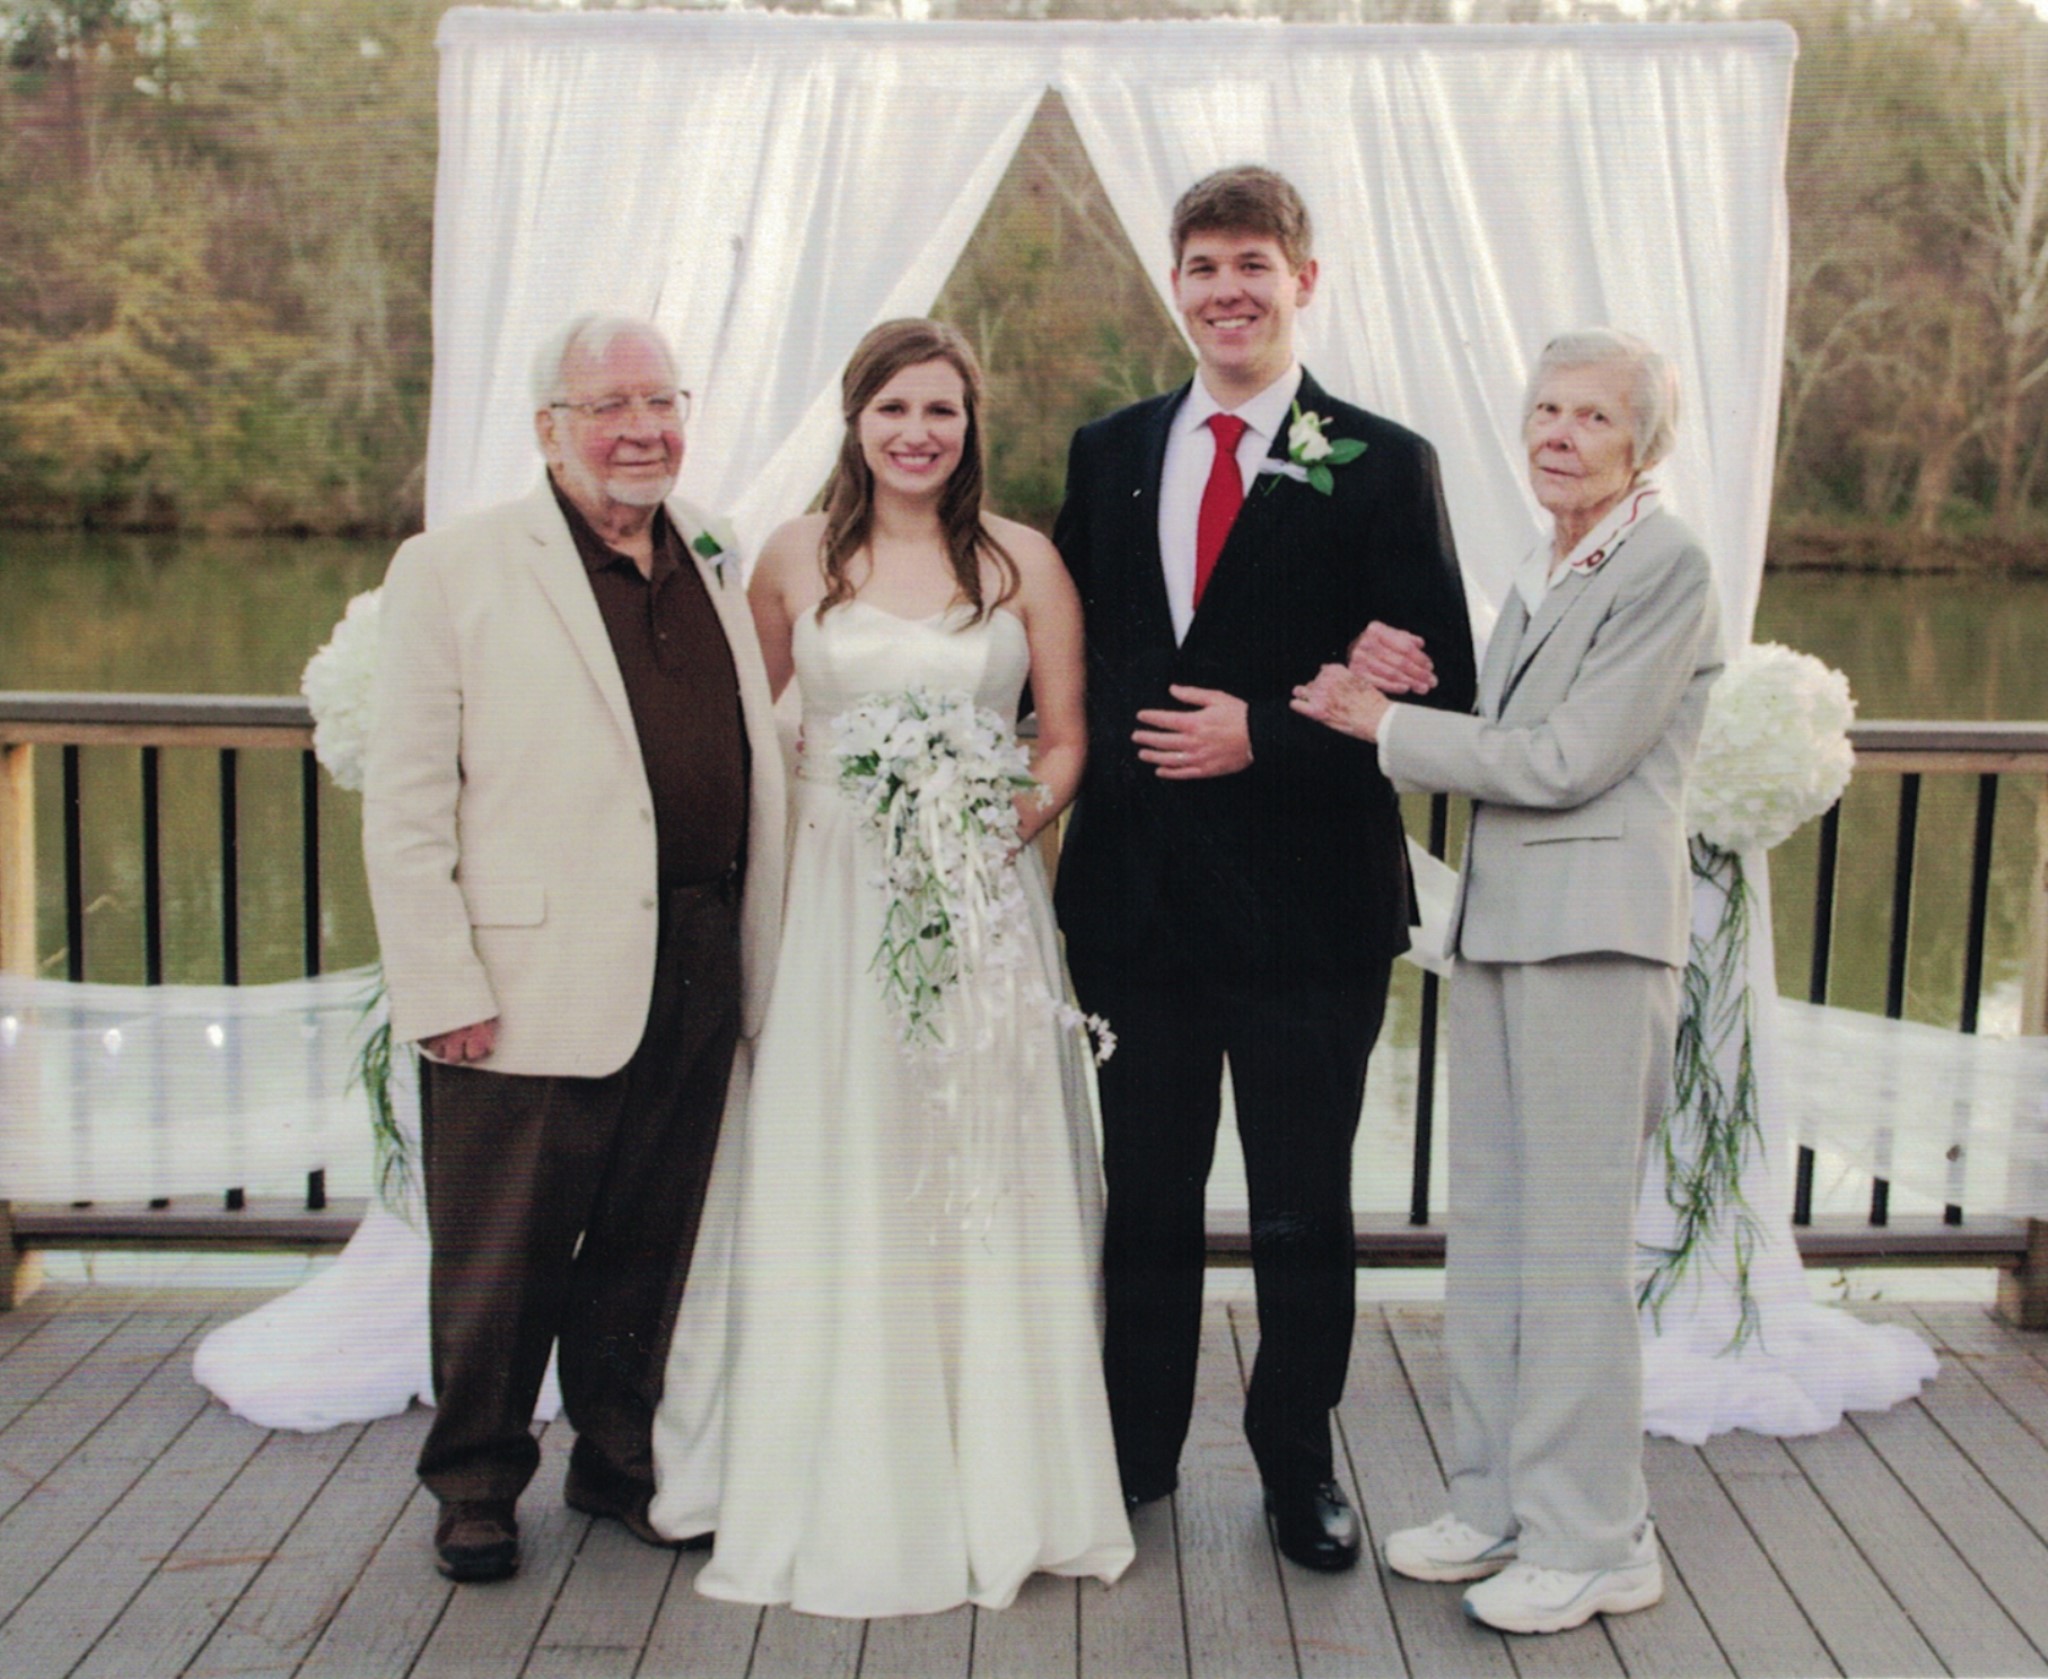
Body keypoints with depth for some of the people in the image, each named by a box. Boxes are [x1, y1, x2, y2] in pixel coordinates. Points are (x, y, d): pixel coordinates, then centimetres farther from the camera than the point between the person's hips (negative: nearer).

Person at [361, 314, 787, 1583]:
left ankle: (622, 1459, 34)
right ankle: (478, 1482, 28)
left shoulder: (719, 561, 12)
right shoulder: (452, 569, -3)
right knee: (503, 1263, 8)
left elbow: (762, 750, 15)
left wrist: (757, 950, 9)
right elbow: (405, 802, -6)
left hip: (700, 981, 4)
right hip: (534, 985, -4)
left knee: (650, 1245, 15)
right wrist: (441, 990, -12)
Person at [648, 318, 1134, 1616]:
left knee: (986, 1194, 3)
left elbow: (1067, 738, 4)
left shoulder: (1023, 561, 2)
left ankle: (994, 1486, 18)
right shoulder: (796, 557, 5)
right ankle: (834, 1493, 19)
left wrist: (1007, 825, -12)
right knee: (827, 1194, 4)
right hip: (828, 905, 1)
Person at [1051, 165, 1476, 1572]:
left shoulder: (1382, 465, -2)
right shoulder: (1108, 454, 10)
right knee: (1145, 1195, 14)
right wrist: (1109, 746, -5)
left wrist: (1263, 739, -16)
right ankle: (1136, 1450, 30)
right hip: (1135, 889, 3)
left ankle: (1299, 1464, 29)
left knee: (1304, 1210, 10)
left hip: (1307, 897, -3)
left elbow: (1441, 688, -7)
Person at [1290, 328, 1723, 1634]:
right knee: (1489, 1229, 13)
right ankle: (1501, 1503, 26)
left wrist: (1384, 722, -10)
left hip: (1595, 931, -9)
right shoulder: (1544, 572, 17)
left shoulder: (1668, 567, -10)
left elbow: (1566, 762, -16)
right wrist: (1395, 701, 2)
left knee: (1573, 1243, -2)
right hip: (1500, 924, 9)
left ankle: (1591, 1541, 11)